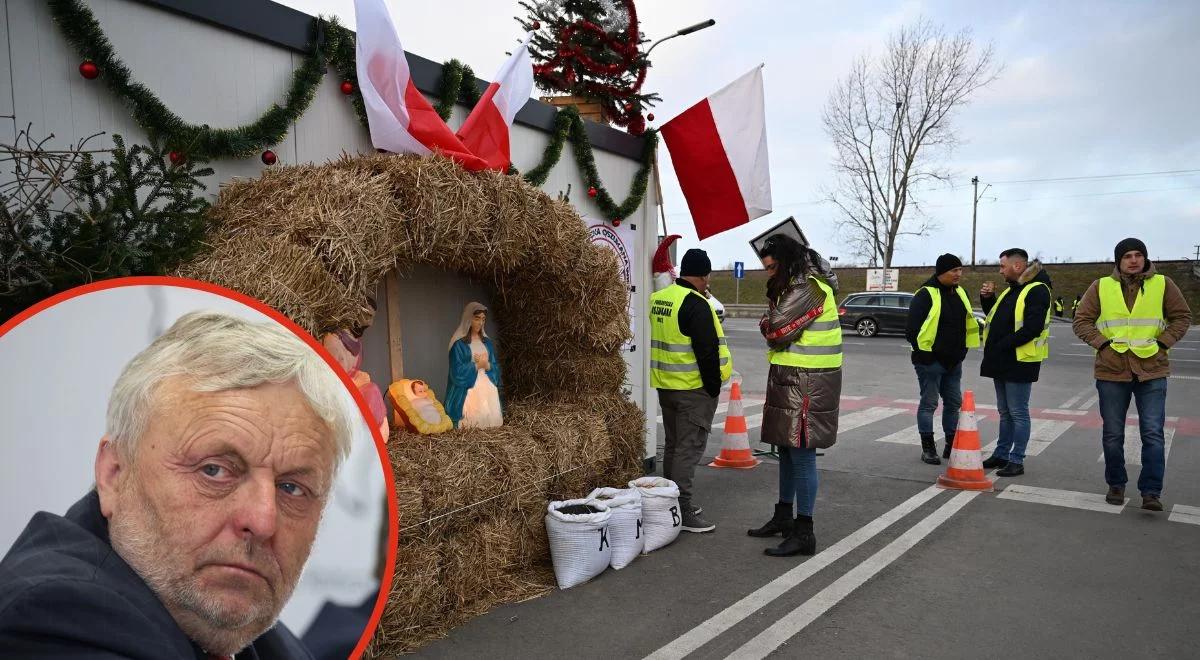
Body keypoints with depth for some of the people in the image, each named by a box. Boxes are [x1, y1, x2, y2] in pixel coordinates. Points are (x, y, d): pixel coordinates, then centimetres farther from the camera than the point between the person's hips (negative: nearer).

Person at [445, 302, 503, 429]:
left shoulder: (487, 342, 12)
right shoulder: (459, 343, -5)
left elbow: (495, 367, 11)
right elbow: (457, 371, -11)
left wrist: (486, 365, -9)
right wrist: (477, 365, -8)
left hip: (488, 389, 5)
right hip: (469, 391, -5)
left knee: (489, 419, 2)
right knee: (471, 422, -10)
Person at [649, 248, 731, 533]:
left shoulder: (657, 298, 9)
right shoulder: (696, 304, -18)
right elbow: (707, 352, -20)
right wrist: (714, 387, -10)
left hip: (665, 386, 9)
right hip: (694, 390, -8)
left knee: (673, 445, 17)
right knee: (689, 448, -4)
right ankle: (683, 512, -2)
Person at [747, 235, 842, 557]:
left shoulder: (807, 288, -16)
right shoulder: (796, 285, 19)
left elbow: (777, 330, -21)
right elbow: (774, 330, 17)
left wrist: (767, 325, 0)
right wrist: (773, 328, -4)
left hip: (806, 382, -10)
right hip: (789, 379, 11)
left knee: (801, 455, -6)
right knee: (787, 450, 18)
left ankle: (804, 533, 2)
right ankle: (783, 517, 31)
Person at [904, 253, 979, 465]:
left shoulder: (959, 293, 9)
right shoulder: (925, 295, -15)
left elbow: (967, 322, 21)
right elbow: (913, 328, -17)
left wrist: (961, 351, 15)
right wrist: (923, 352, -16)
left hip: (954, 361, 8)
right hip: (931, 361, -8)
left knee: (954, 403, 14)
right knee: (929, 404, 1)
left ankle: (952, 445, 27)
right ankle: (928, 448, 10)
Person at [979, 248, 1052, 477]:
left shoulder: (1037, 290, -13)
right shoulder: (1011, 290, 16)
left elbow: (1032, 328, -22)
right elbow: (996, 318, 25)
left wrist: (1002, 346, -21)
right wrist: (987, 298, 9)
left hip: (1019, 362, -9)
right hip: (1002, 362, 9)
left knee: (1018, 413, -2)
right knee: (1005, 412, 15)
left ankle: (1016, 460, 5)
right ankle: (1001, 454, 24)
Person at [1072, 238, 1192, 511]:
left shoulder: (1162, 284, 3)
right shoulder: (1101, 287, 2)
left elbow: (1182, 317, 7)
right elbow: (1081, 321, 4)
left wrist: (1162, 342, -5)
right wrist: (1102, 342, -9)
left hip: (1152, 371, 0)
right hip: (1111, 371, 1)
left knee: (1153, 434, -3)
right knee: (1113, 434, 9)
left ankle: (1151, 492, 3)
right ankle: (1116, 485, 24)